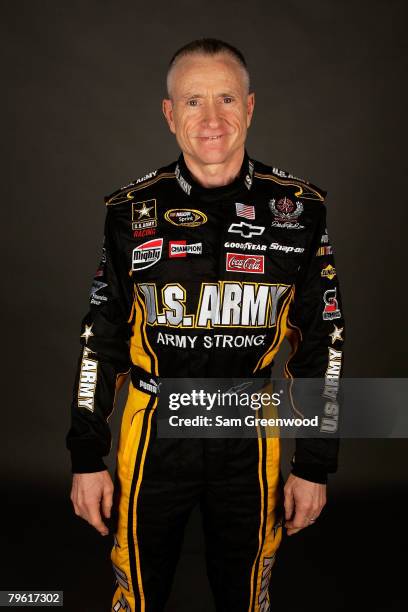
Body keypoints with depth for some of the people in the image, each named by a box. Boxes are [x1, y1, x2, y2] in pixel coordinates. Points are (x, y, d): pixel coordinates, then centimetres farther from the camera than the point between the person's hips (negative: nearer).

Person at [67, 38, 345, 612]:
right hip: (152, 435, 0)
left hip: (251, 440, 1)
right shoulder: (132, 211, -4)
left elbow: (322, 340, 0)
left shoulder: (298, 208, -5)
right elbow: (101, 338, 2)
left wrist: (315, 464, 1)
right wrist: (88, 457, 2)